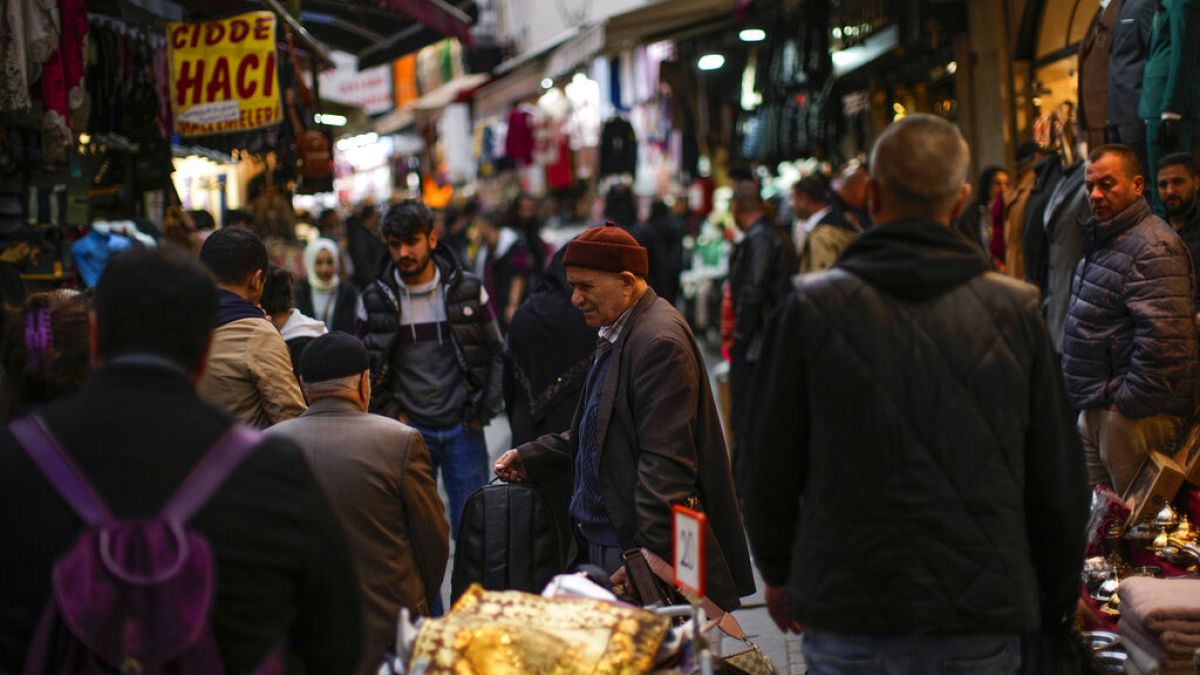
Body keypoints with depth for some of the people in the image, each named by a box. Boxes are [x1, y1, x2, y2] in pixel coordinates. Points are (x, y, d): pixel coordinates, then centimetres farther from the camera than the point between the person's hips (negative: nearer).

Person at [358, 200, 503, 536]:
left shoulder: (467, 290, -1)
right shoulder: (375, 299, -1)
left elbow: (496, 353, 6)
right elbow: (366, 367, 7)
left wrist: (484, 410, -2)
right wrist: (389, 414, -3)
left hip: (463, 429, 0)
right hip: (409, 432, 0)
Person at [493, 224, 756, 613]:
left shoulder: (659, 343, -18)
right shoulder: (616, 336, 15)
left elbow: (665, 463, -22)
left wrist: (649, 558, -25)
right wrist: (531, 458, 15)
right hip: (603, 541, 10)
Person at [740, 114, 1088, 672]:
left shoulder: (813, 308, -5)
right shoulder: (1015, 311, -1)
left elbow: (769, 467, 2)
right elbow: (1057, 482, 5)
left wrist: (779, 572, 19)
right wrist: (1055, 605, 19)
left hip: (849, 618, -1)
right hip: (985, 625, 1)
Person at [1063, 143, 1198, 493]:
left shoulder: (1154, 249, -18)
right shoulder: (1103, 238, 16)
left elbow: (1163, 340, -27)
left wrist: (1128, 401, -20)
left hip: (1134, 412, -10)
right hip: (1095, 410, 10)